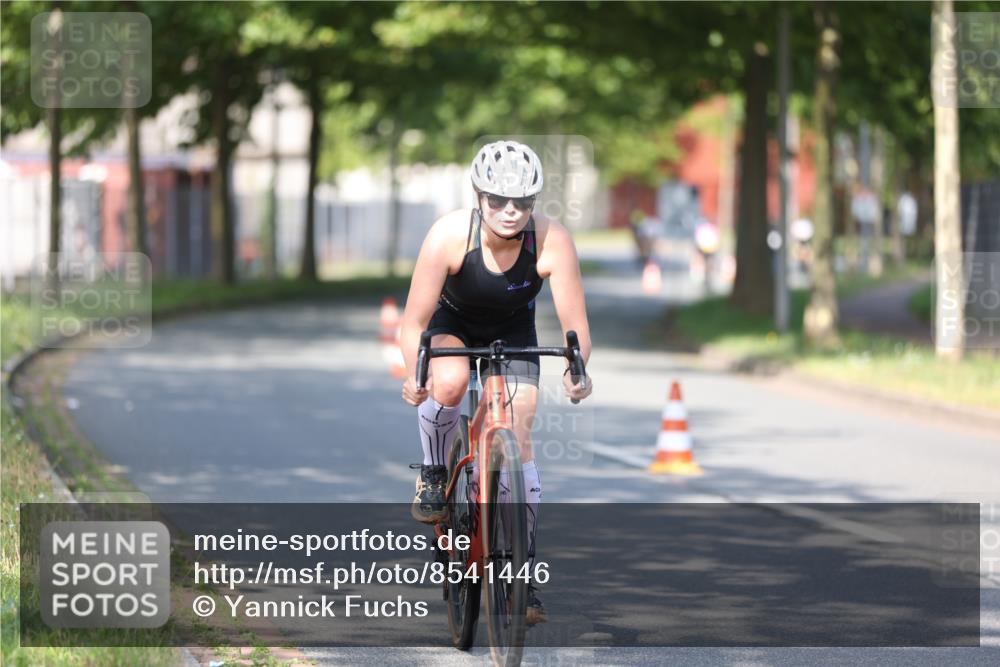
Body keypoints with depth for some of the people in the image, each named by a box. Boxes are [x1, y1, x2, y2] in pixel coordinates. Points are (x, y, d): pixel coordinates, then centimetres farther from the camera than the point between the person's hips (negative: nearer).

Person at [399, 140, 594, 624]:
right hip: (452, 324, -1)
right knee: (448, 383, -34)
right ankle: (433, 475, -6)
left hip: (513, 334, 1)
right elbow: (413, 322, -29)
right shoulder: (449, 235, -33)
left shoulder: (552, 242, -31)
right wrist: (415, 374, -47)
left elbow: (575, 324, -28)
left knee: (518, 442, -11)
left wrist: (576, 369, -49)